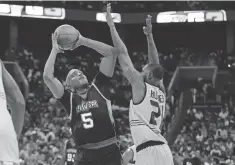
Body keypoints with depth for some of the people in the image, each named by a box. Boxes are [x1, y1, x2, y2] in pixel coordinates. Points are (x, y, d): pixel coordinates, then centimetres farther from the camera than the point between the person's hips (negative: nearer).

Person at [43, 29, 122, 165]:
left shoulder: (99, 87, 7)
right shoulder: (69, 99, 8)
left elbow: (112, 52, 1)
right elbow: (48, 77, -4)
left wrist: (83, 40, 2)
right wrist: (55, 50, 5)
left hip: (109, 153, -1)